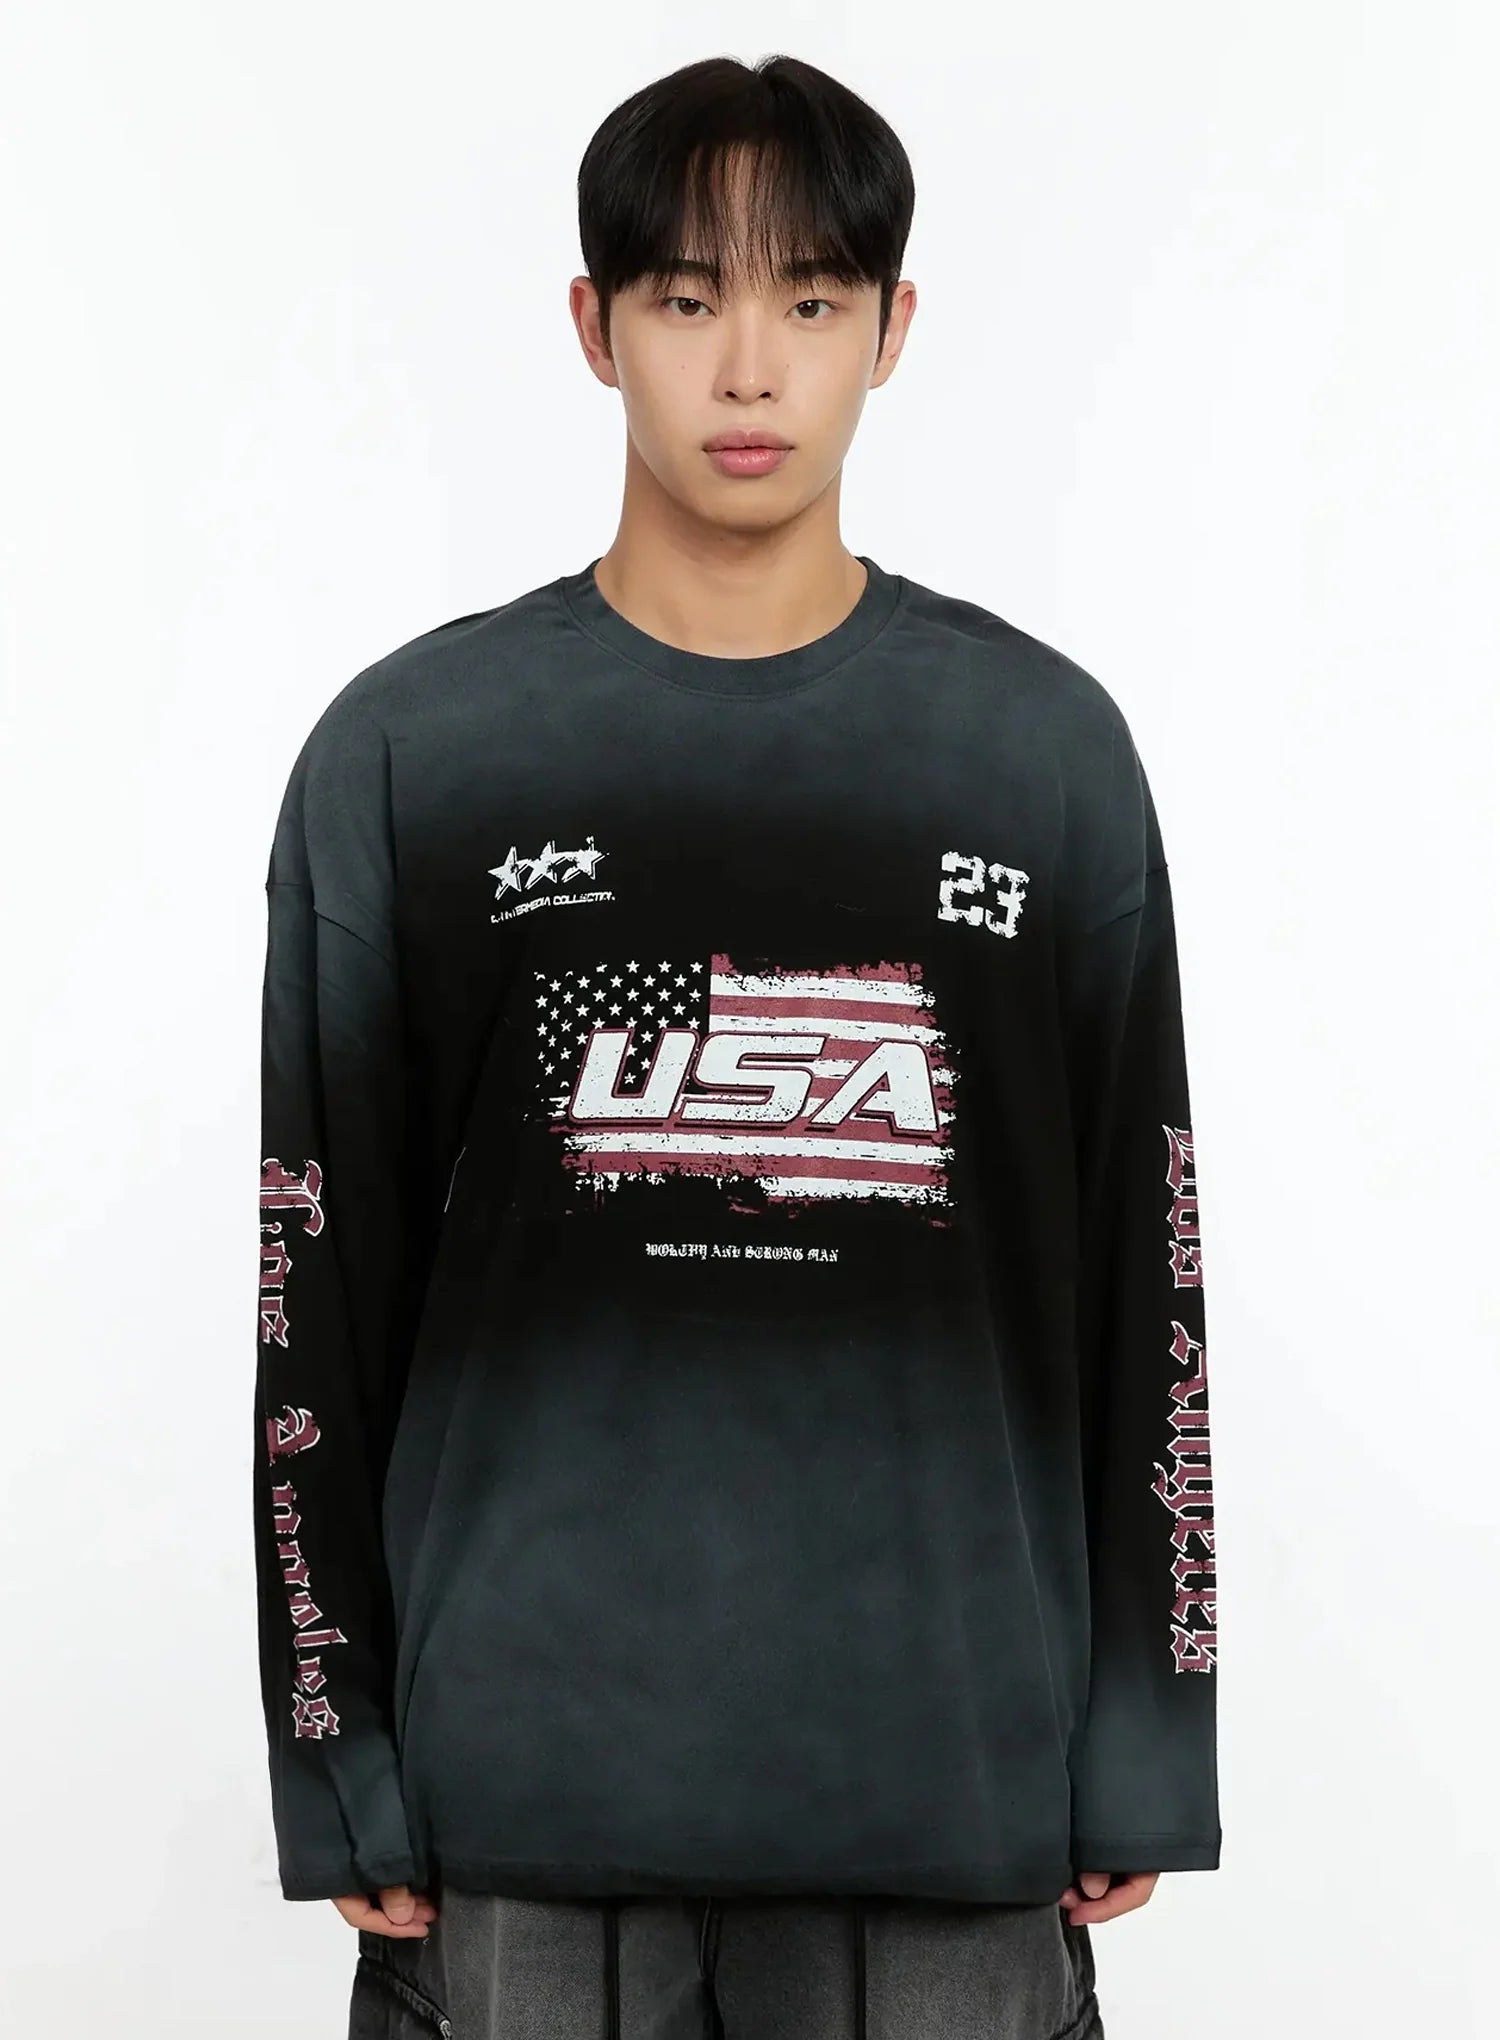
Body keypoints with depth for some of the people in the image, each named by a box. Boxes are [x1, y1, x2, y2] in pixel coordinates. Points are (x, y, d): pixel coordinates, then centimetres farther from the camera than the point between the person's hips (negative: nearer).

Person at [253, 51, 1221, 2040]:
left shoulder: (1048, 745, 3)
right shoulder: (407, 754, 1)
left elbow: (1142, 1265, 5)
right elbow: (322, 1288, 3)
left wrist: (1144, 1751, 4)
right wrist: (341, 1765, 0)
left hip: (956, 1787, 1)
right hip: (521, 1789, 0)